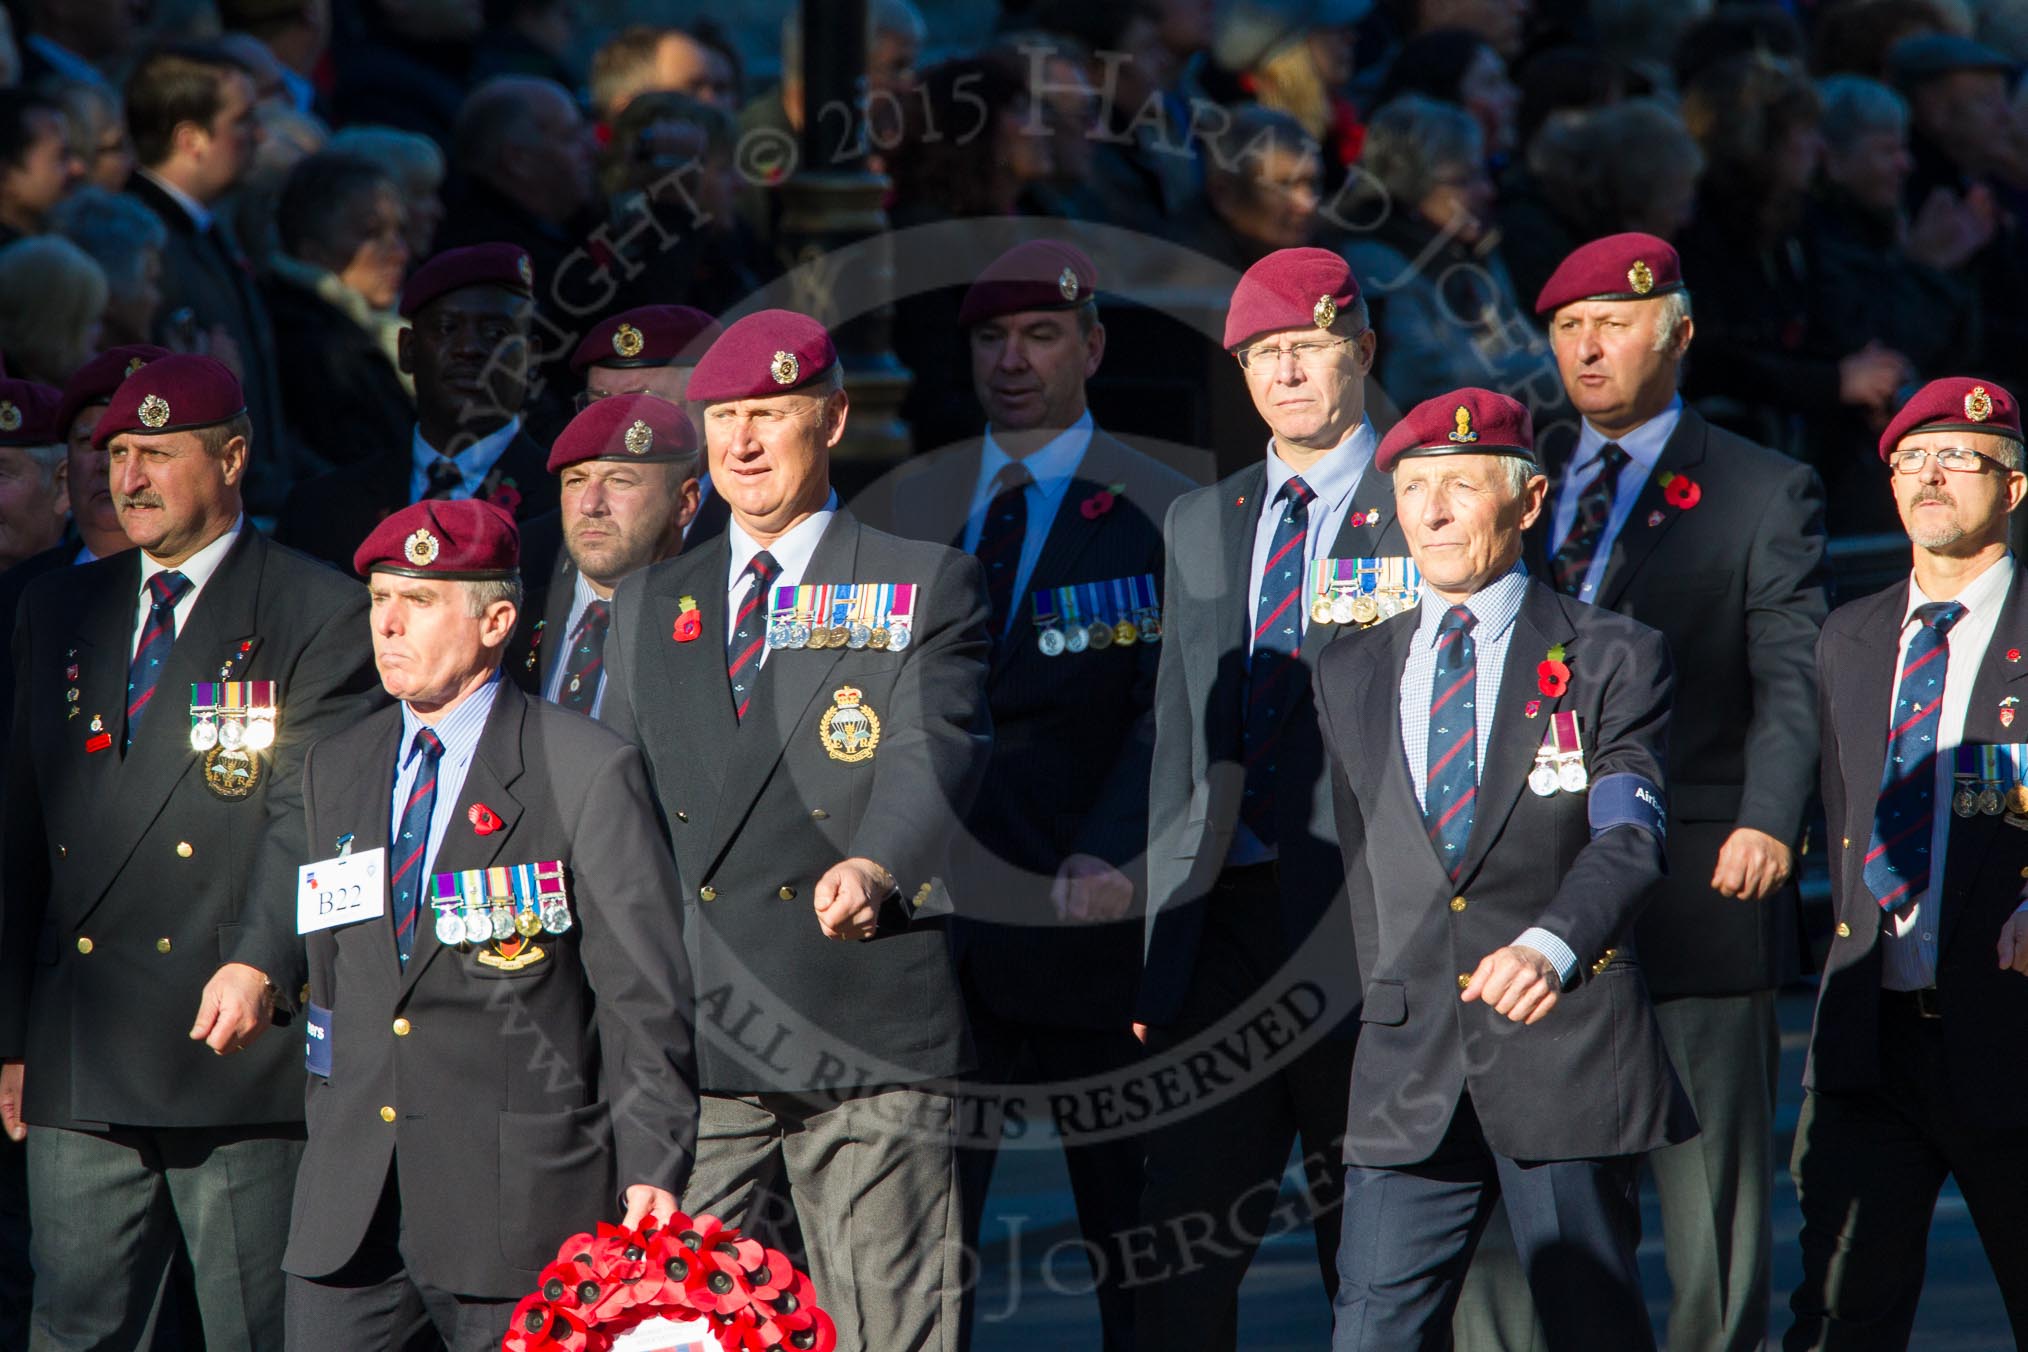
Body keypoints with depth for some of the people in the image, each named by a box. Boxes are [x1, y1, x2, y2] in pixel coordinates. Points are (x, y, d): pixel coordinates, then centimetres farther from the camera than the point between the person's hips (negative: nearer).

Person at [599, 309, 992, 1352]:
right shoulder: (648, 606, 19)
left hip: (864, 1030, -3)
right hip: (685, 1036, 3)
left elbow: (934, 753, -11)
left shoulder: (925, 589, 5)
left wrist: (877, 865, -32)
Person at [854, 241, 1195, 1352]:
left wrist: (1112, 852, -25)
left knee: (1132, 1230, 6)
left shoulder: (1153, 512, -1)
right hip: (934, 916, 3)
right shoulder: (905, 508, 12)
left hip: (1087, 918, -3)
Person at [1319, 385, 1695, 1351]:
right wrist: (1395, 1003, 13)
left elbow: (1626, 839, -12)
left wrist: (1551, 948, -30)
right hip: (1409, 1071, 3)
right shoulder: (1350, 675, 16)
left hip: (1568, 1053, -3)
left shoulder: (1612, 660, 2)